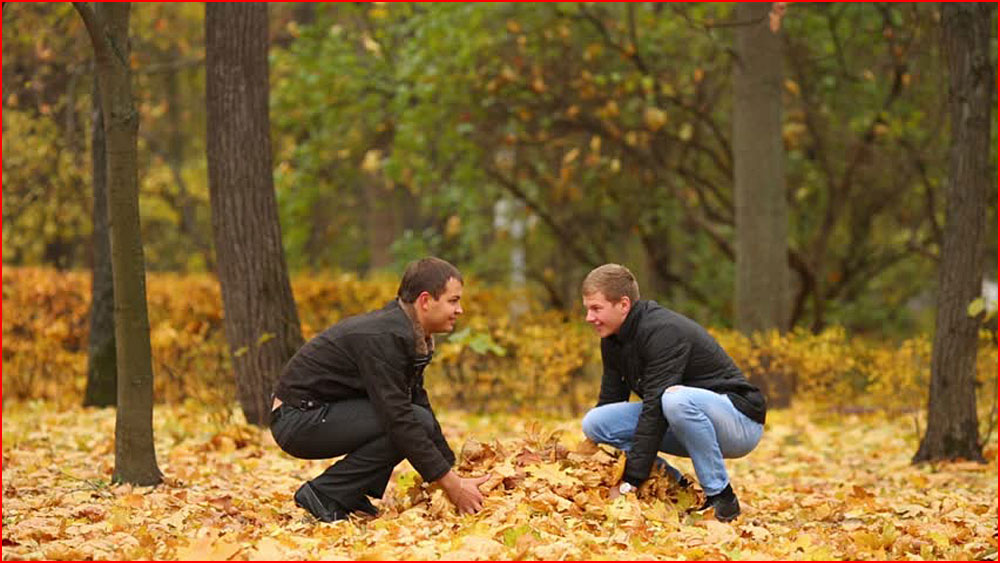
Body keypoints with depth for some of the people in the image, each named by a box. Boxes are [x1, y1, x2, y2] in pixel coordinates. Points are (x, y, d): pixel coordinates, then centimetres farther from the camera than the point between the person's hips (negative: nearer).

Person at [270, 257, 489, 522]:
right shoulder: (382, 338, -23)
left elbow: (418, 403, 17)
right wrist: (451, 484, -24)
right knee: (416, 422, -21)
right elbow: (400, 419, -26)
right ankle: (324, 495, -14)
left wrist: (455, 473, 12)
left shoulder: (405, 332, 9)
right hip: (298, 420, -10)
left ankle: (350, 497, 6)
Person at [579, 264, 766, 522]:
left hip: (739, 419, -8)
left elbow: (654, 409, -29)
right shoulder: (613, 340, 3)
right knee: (594, 422, -8)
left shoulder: (664, 331, -25)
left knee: (676, 399, -41)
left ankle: (722, 498, -23)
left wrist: (631, 481, -31)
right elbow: (609, 401, 6)